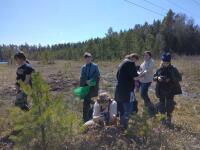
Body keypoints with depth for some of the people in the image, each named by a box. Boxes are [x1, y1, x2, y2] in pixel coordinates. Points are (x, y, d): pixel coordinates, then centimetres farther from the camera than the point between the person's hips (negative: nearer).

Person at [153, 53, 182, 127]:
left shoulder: (173, 69, -5)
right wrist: (157, 78, -19)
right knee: (161, 105, 10)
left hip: (170, 91, -2)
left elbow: (179, 78, -5)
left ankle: (169, 118, 17)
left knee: (169, 106, -4)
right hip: (161, 91, 2)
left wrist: (170, 79, -21)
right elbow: (154, 77, 5)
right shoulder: (159, 69, 0)